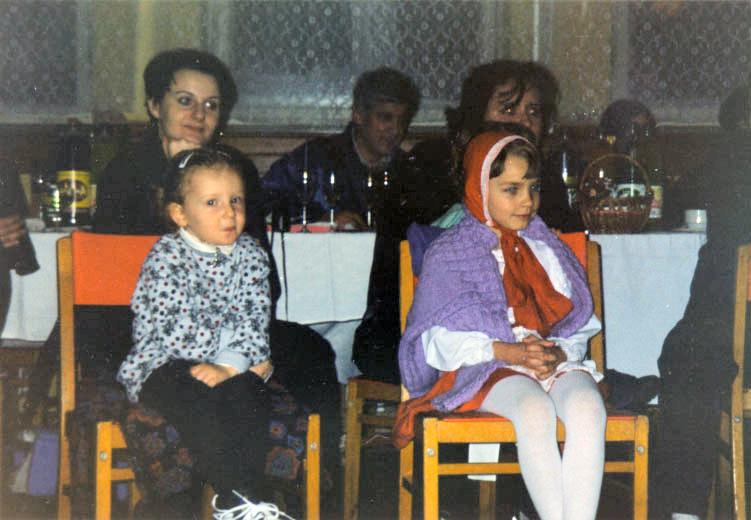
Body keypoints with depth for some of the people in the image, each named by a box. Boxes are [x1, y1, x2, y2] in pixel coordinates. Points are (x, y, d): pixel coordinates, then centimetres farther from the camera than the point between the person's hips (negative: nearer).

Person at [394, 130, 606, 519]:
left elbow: (579, 324, 16)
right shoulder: (448, 254, 11)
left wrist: (559, 352, -8)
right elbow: (444, 340, 0)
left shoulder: (547, 249, 24)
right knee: (535, 408, -37)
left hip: (557, 360, 3)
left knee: (587, 404, -33)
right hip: (485, 369, -3)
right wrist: (509, 351, -15)